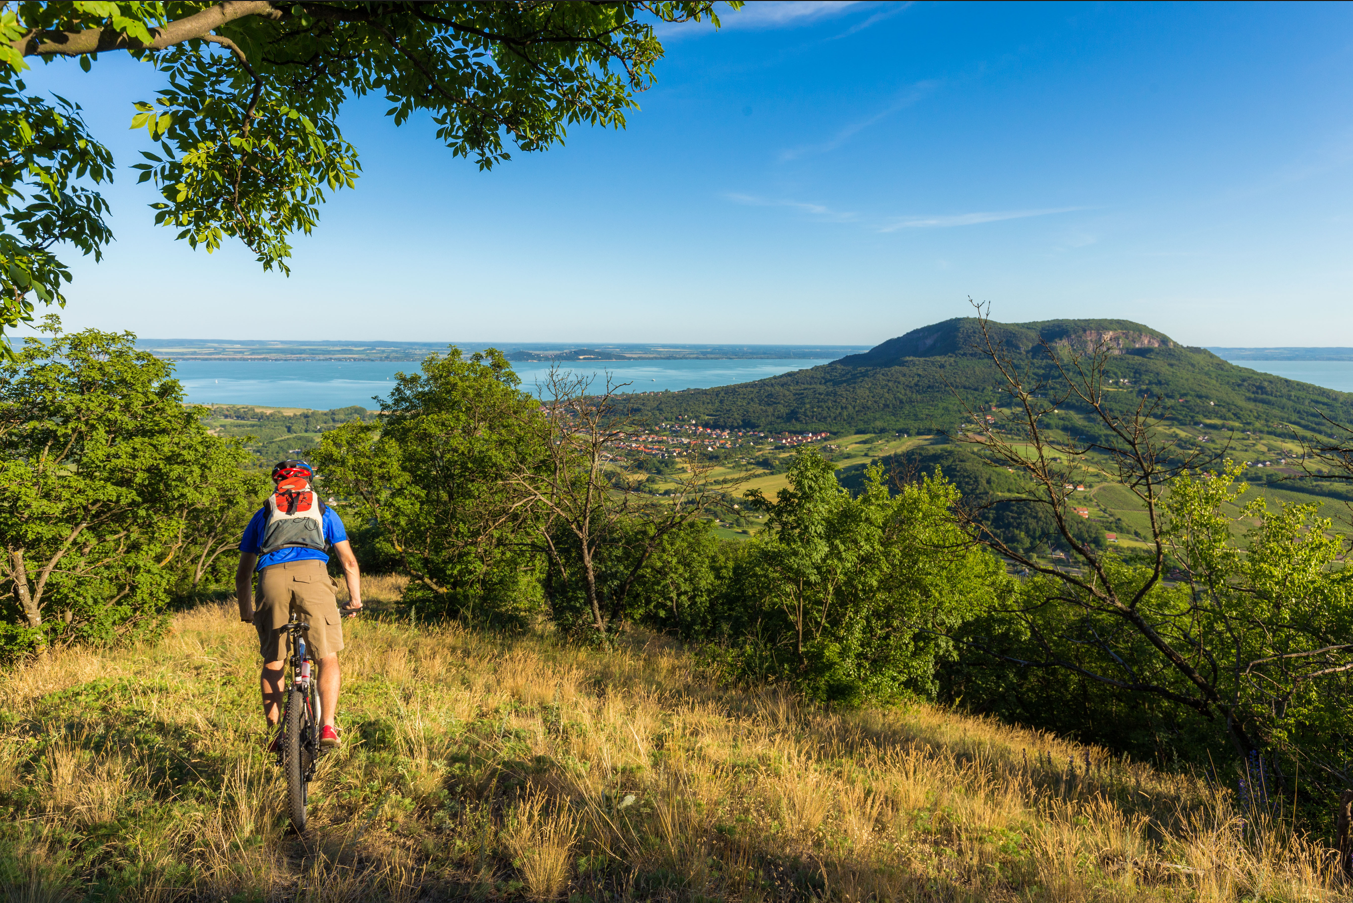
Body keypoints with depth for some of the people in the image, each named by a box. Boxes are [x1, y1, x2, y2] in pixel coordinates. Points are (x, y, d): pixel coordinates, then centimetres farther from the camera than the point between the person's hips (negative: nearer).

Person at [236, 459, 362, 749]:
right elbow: (349, 562, 27)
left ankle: (274, 729, 14)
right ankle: (328, 728, -4)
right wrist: (355, 600, 37)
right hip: (312, 573, -1)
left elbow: (243, 574, 33)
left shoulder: (264, 513, 31)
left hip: (272, 577, 1)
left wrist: (246, 612, 45)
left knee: (272, 662, 17)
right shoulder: (323, 511, 29)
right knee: (328, 658, 6)